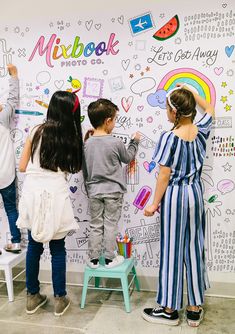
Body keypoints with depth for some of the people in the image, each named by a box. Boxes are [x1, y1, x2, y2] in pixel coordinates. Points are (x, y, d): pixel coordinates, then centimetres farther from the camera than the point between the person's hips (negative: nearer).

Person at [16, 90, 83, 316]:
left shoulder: (36, 132, 0)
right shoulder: (72, 137, 0)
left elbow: (22, 167, 4)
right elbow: (74, 167, 5)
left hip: (33, 193, 2)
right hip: (55, 195, -2)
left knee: (34, 246, 15)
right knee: (58, 249, 10)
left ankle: (32, 297, 28)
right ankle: (59, 299, 21)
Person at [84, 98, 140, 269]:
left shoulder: (87, 143, -3)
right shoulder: (116, 142, -14)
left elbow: (87, 167, 7)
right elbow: (127, 158, 5)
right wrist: (135, 142, 18)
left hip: (94, 190, 3)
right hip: (113, 190, -3)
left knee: (95, 226, 11)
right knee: (111, 225, 8)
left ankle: (94, 259, 19)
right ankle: (110, 258, 17)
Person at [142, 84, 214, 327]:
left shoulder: (169, 138, -17)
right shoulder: (201, 131, -1)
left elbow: (164, 175, -15)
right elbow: (210, 110, 22)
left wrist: (155, 204, -7)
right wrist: (191, 92, 22)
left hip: (174, 197, -6)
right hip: (195, 194, 6)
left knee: (172, 252, 5)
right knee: (194, 250, 12)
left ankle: (170, 309, 18)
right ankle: (195, 309, 23)